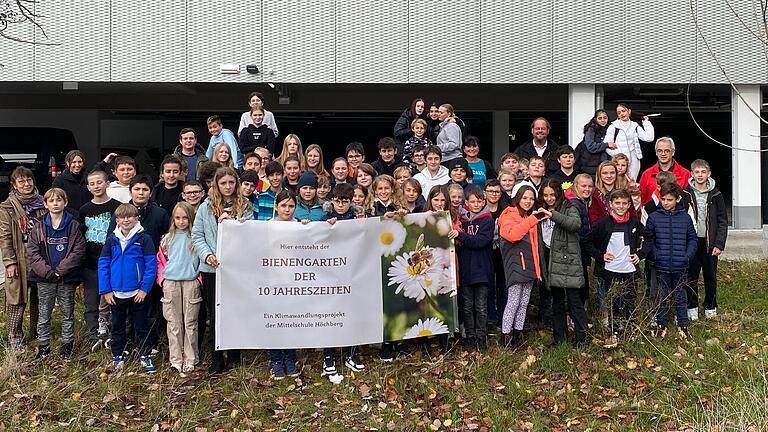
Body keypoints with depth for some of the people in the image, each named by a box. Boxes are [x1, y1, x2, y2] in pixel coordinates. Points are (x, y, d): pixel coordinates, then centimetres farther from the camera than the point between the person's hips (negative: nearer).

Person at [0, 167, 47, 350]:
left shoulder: (41, 203, 7)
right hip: (19, 260, -4)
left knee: (39, 297, 13)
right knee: (17, 299, 1)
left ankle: (37, 333, 27)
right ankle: (15, 337, 13)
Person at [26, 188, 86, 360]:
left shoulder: (73, 226, -1)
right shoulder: (39, 226, 3)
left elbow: (79, 250, -8)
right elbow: (32, 252, -1)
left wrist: (60, 270, -14)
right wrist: (47, 272, -13)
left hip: (67, 278, -1)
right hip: (44, 279, 1)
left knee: (68, 313, 9)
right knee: (44, 315, 9)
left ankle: (67, 345, 22)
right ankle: (43, 346, 20)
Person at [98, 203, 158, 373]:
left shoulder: (144, 239, -8)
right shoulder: (111, 239, 1)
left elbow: (151, 265, -10)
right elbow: (103, 265, 2)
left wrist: (145, 288, -14)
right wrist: (105, 290, -4)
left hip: (138, 293, -3)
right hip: (116, 293, 3)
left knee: (141, 326, 8)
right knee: (117, 327, 15)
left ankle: (145, 356, 18)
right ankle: (118, 356, 28)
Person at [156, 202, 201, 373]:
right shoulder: (168, 238, 10)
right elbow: (161, 260, 16)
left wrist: (199, 278, -2)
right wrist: (162, 279, 6)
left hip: (191, 282, -2)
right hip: (170, 282, 2)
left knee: (190, 322, 2)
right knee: (174, 322, 5)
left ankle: (190, 359, 11)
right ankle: (176, 359, 13)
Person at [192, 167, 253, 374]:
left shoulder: (245, 207, 6)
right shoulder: (206, 207, 5)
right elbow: (197, 235, 2)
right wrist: (207, 255, -12)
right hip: (212, 268, 0)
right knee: (214, 314, 5)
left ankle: (234, 358, 19)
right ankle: (216, 359, 14)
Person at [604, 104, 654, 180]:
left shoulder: (635, 126, 13)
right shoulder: (613, 127, 2)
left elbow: (649, 138, 4)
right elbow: (607, 145, -6)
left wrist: (646, 122, 6)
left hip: (633, 158, 3)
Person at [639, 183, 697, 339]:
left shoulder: (685, 218, 1)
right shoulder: (654, 217, -2)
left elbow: (692, 238, 7)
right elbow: (648, 240, 2)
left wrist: (688, 255, -5)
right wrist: (642, 253, -11)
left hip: (681, 267, 1)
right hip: (661, 266, 0)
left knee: (680, 297, 11)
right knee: (662, 298, 10)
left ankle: (683, 326, 24)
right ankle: (661, 325, 23)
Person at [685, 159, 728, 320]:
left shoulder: (715, 195, 1)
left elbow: (722, 220, 2)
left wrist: (719, 244, -5)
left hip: (710, 242, 1)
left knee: (711, 276, 8)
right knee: (691, 276, 6)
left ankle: (710, 307, 23)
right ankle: (692, 307, 17)